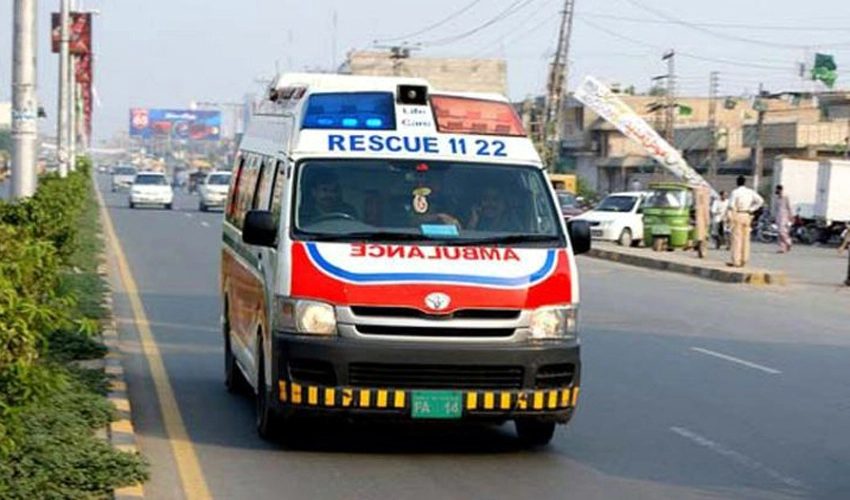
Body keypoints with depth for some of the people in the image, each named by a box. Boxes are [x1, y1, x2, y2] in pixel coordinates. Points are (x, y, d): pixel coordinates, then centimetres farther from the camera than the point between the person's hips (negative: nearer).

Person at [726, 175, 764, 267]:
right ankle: (744, 260, 13)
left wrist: (730, 217, -9)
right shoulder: (750, 192, 6)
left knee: (736, 238, -4)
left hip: (737, 215, -5)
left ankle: (736, 261, -6)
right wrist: (751, 209, 5)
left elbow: (731, 205, -19)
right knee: (746, 238, 10)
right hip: (747, 216, 5)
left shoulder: (735, 192, -10)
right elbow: (760, 201, 4)